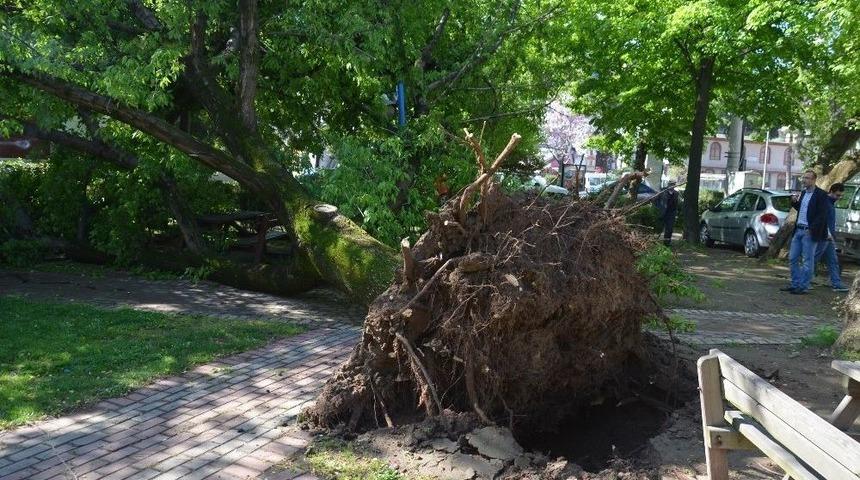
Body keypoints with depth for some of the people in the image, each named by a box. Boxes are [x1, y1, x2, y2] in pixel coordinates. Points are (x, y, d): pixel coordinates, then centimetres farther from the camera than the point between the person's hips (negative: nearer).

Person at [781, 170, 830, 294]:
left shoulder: (821, 195, -9)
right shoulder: (804, 193, 15)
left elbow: (822, 215, -14)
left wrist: (812, 230, -19)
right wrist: (794, 202, 4)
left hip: (809, 232, -8)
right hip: (798, 230, 8)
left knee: (807, 261, -1)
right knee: (792, 258, 10)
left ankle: (803, 287, 5)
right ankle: (795, 284, 18)